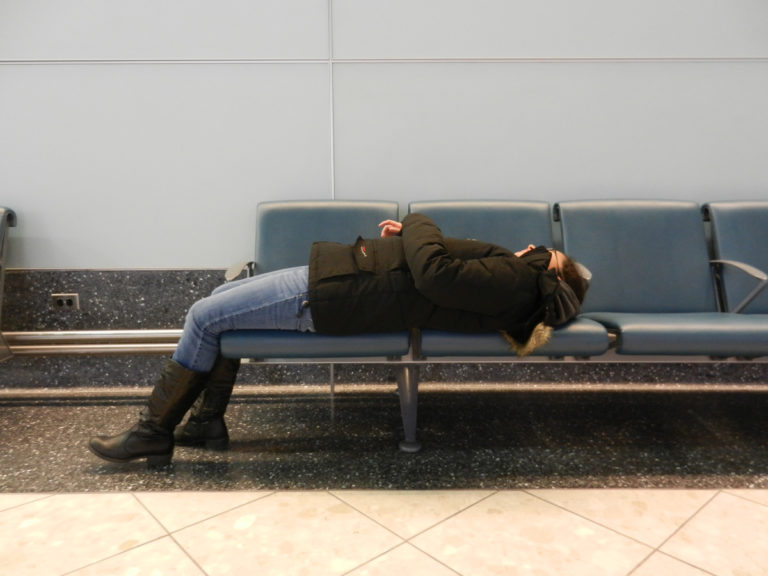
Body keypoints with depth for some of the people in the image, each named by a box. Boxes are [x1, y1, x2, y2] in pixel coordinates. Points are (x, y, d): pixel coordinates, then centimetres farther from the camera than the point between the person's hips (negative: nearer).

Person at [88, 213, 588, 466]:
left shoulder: (512, 281, -17)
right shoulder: (512, 270, 12)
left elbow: (432, 272, -28)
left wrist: (416, 222, -10)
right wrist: (407, 233, 1)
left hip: (329, 295, -10)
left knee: (204, 317, -5)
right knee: (221, 298, 18)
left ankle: (153, 433, 13)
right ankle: (207, 422, 23)